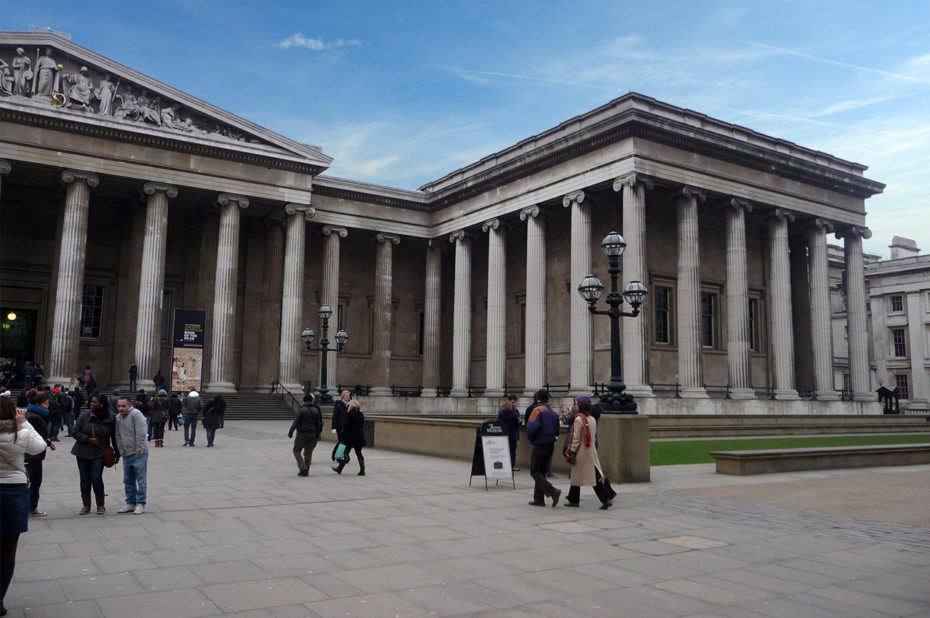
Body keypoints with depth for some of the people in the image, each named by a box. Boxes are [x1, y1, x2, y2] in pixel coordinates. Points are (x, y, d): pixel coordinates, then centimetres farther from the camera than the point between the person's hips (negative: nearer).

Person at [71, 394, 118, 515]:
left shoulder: (111, 418, -6)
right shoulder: (85, 415, -7)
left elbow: (114, 437, 4)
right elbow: (75, 432, -3)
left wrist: (117, 453, 8)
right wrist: (88, 439, -16)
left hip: (99, 453, -2)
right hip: (83, 453, 2)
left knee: (96, 479, -8)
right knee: (85, 479, 7)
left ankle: (101, 505, 8)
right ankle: (86, 505, 21)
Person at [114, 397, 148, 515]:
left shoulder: (136, 414, -12)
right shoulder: (118, 418, 11)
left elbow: (141, 434, -17)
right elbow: (118, 436, 15)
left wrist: (139, 451, -17)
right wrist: (121, 452, 8)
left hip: (139, 454, -8)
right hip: (126, 455, 8)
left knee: (141, 480, -3)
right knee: (128, 481, 13)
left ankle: (141, 504, 3)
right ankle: (130, 503, 23)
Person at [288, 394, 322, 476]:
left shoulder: (302, 410, -11)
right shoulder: (316, 410, 5)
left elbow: (296, 422, -12)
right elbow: (319, 424, 9)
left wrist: (290, 432, -2)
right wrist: (317, 434, 19)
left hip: (303, 434, -5)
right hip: (313, 434, 5)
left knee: (296, 450, 8)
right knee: (308, 452, 11)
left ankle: (303, 468, -8)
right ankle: (306, 471, 12)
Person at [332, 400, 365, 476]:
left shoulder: (349, 414, -12)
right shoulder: (361, 415, 5)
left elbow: (346, 427, -13)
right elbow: (362, 426, 10)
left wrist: (343, 438, -9)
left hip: (350, 437, -5)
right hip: (360, 437, 5)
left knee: (345, 452, 8)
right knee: (359, 453, 8)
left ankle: (339, 469, 22)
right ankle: (362, 470, 1)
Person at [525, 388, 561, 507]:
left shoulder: (538, 410, -13)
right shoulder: (553, 412, 10)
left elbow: (532, 427, -23)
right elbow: (556, 431, 13)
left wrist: (531, 439, -6)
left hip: (539, 446, -8)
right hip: (551, 445, 8)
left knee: (535, 472, 0)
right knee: (541, 471, 15)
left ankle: (553, 492, -16)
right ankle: (539, 499, 17)